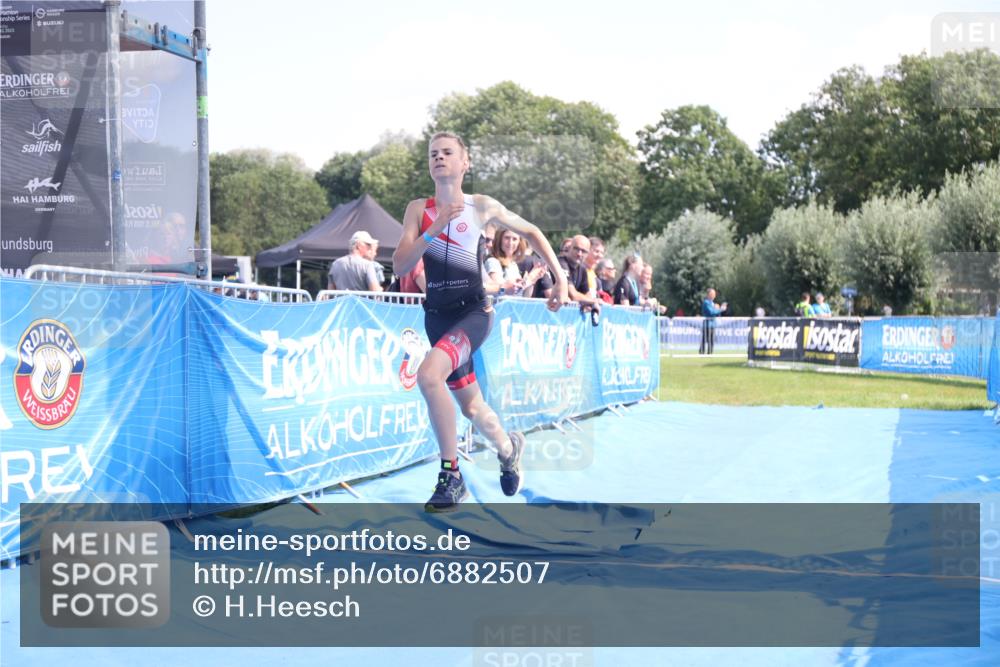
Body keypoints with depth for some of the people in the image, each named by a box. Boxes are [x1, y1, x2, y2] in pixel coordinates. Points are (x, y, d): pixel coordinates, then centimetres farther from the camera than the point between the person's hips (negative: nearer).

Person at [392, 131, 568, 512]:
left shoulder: (482, 207, 0)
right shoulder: (418, 210, 4)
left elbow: (531, 232, 13)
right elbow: (400, 266, -5)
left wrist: (560, 279, 7)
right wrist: (434, 230, -17)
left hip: (473, 312, -4)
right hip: (436, 315, 4)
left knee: (429, 376, -30)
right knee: (470, 406, 15)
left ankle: (451, 476, -19)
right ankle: (508, 447, 47)